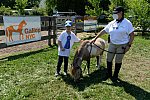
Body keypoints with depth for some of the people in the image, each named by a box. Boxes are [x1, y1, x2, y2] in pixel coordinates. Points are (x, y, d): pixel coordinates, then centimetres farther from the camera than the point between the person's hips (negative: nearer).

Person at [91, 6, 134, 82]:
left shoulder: (127, 23, -10)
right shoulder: (112, 23, 3)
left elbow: (132, 35, -9)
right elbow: (103, 31, 7)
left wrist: (129, 45, -15)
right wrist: (95, 38, 6)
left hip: (122, 45, -4)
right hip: (112, 44, 5)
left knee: (118, 61, 7)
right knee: (109, 59, 9)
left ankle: (115, 76, 27)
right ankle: (109, 74, 29)